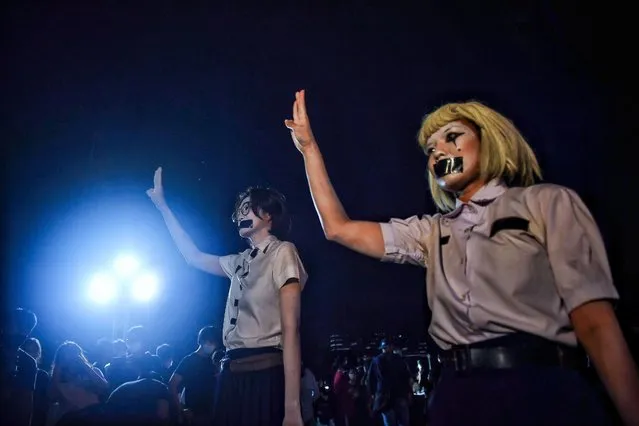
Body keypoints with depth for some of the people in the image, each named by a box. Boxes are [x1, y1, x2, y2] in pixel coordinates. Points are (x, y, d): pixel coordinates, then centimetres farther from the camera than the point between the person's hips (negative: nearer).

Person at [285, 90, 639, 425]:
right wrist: (309, 148, 17)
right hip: (459, 396, 5)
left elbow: (595, 324, -5)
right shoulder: (432, 232, 18)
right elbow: (339, 229, 18)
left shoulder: (548, 203, 3)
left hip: (544, 392, -4)